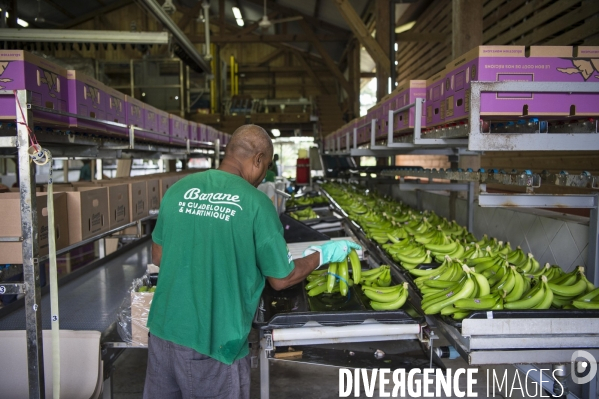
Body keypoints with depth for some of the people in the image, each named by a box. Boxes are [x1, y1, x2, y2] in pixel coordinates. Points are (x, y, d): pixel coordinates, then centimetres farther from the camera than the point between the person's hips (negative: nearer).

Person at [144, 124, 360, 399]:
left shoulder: (178, 190, -1)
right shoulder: (256, 203, -14)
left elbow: (158, 257, 11)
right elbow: (281, 280, -6)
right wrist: (322, 254, 8)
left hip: (163, 331, 5)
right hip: (213, 343, -4)